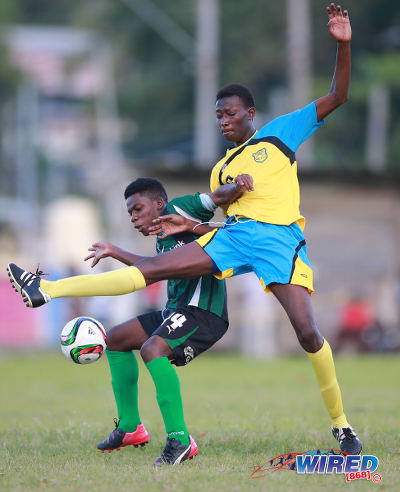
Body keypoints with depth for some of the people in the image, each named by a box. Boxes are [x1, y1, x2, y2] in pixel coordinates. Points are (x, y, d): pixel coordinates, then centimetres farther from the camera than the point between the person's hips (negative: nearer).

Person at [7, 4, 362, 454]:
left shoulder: (279, 134, 13)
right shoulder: (221, 170, 26)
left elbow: (336, 96, 8)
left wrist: (343, 44, -5)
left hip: (280, 238, -4)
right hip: (233, 236, 4)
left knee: (307, 331, -18)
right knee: (153, 268, -9)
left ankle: (340, 424, -4)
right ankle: (48, 289, -13)